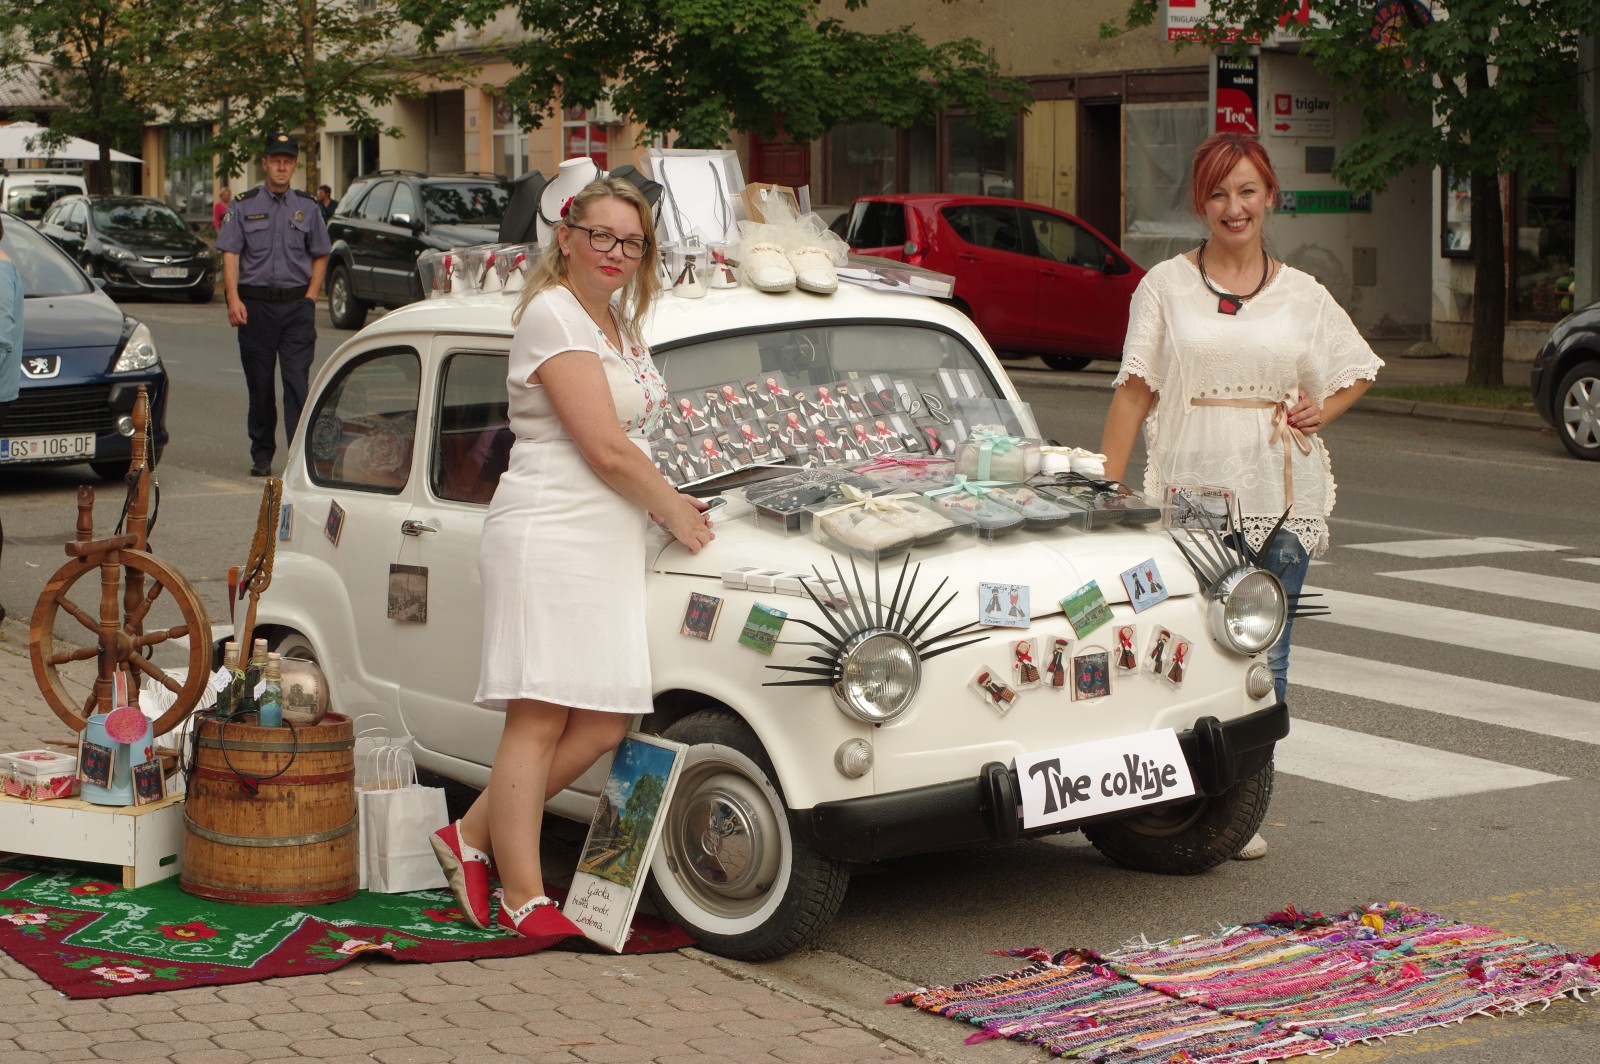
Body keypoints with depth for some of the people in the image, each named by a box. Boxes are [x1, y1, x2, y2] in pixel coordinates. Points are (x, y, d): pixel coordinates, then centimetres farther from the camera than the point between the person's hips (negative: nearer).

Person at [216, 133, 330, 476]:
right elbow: (230, 254, -1)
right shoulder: (243, 206, 5)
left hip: (297, 304, 0)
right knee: (259, 384, 6)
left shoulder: (307, 207, 10)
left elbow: (320, 256, 13)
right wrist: (234, 299, -14)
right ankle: (261, 456, 16)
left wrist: (310, 298, 0)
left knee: (297, 380, -10)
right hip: (256, 303, 0)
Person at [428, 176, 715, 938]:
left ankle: (471, 837, 15)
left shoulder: (617, 322, 19)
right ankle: (522, 898, 0)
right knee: (539, 723, -5)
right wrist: (674, 512, -2)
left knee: (603, 725, 3)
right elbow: (608, 451, -14)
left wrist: (667, 501, 13)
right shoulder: (554, 318, -10)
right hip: (550, 538, -9)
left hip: (607, 542, 9)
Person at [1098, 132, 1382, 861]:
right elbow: (1133, 391, 3)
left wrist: (1321, 410, 3)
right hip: (1190, 498, -2)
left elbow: (1359, 369, 24)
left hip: (1282, 500, 2)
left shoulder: (1303, 296, 10)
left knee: (1264, 658, 4)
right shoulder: (1166, 287, 5)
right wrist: (1107, 490, -5)